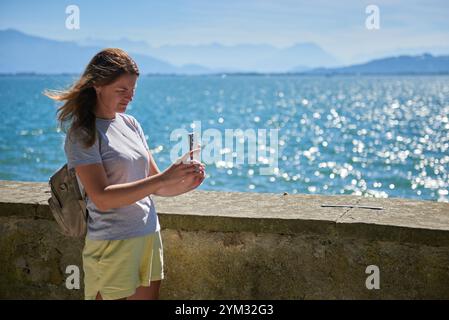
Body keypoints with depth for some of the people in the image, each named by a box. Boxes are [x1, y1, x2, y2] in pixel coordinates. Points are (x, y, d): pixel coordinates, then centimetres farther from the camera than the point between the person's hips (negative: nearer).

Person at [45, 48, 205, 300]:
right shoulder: (83, 135, -11)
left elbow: (153, 184, 12)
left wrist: (186, 184, -9)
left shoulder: (131, 124, 9)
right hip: (113, 244, -7)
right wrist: (164, 177, -26)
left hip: (150, 234, 7)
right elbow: (102, 198, -22)